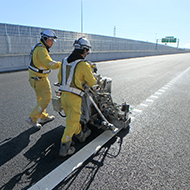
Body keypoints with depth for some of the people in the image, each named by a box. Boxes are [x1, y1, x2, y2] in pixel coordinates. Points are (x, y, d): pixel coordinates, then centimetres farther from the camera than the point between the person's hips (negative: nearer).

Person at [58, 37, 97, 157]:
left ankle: (80, 135, 44)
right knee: (72, 122, 5)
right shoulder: (84, 65, -12)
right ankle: (64, 148, 13)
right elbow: (92, 83, -4)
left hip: (63, 94, 7)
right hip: (74, 97, -7)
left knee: (72, 117, 22)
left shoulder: (64, 61, 7)